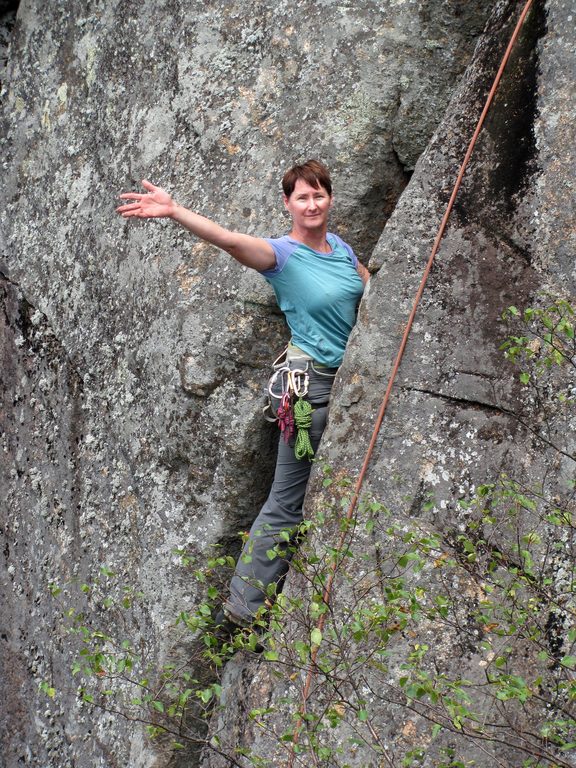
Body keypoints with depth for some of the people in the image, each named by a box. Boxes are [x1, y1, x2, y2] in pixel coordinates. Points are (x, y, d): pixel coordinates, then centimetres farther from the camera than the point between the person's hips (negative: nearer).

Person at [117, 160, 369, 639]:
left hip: (353, 379, 7)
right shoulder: (282, 254, -9)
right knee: (287, 502, -4)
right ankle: (242, 608, 4)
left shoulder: (341, 247, 11)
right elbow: (229, 240, -28)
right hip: (312, 384, -7)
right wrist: (174, 211, -42)